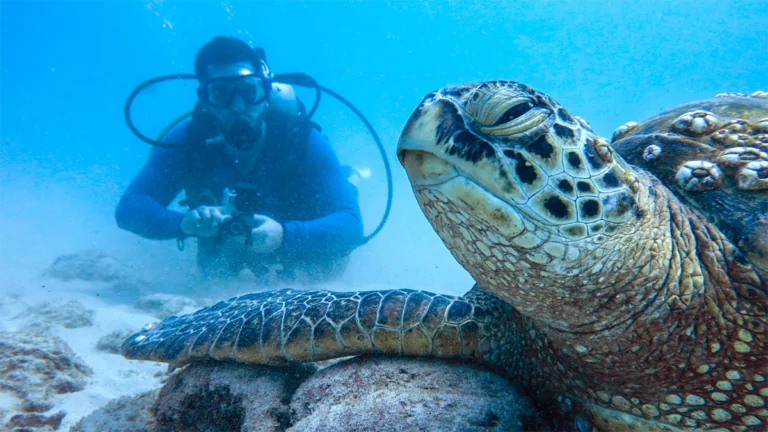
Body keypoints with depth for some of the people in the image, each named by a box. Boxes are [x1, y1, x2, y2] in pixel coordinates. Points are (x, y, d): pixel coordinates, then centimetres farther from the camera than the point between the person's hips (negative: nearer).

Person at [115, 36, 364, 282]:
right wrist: (184, 223, -44)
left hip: (300, 252, -1)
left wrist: (285, 235, -51)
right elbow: (129, 209, -24)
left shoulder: (302, 139, -29)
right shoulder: (187, 140, -22)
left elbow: (351, 226, -34)